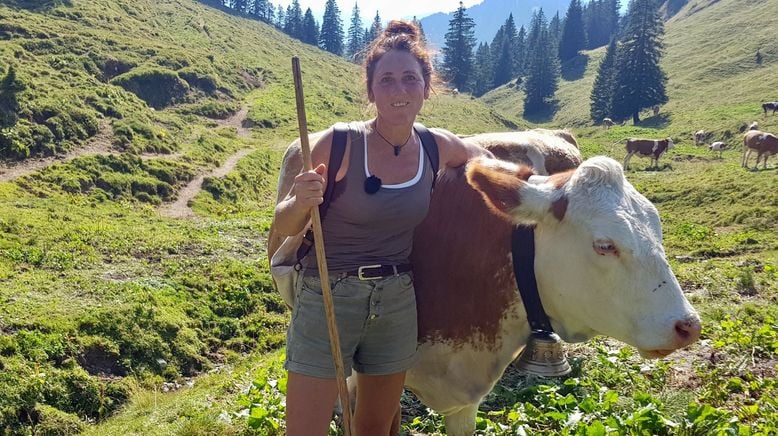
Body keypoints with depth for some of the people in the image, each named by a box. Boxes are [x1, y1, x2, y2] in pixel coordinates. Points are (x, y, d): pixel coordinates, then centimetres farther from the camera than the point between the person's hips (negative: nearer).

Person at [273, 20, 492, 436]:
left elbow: (484, 159, 21)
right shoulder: (338, 143, -14)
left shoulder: (438, 147, -2)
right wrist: (301, 202, -28)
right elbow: (285, 227, -8)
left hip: (398, 303, 4)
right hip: (327, 300, -4)